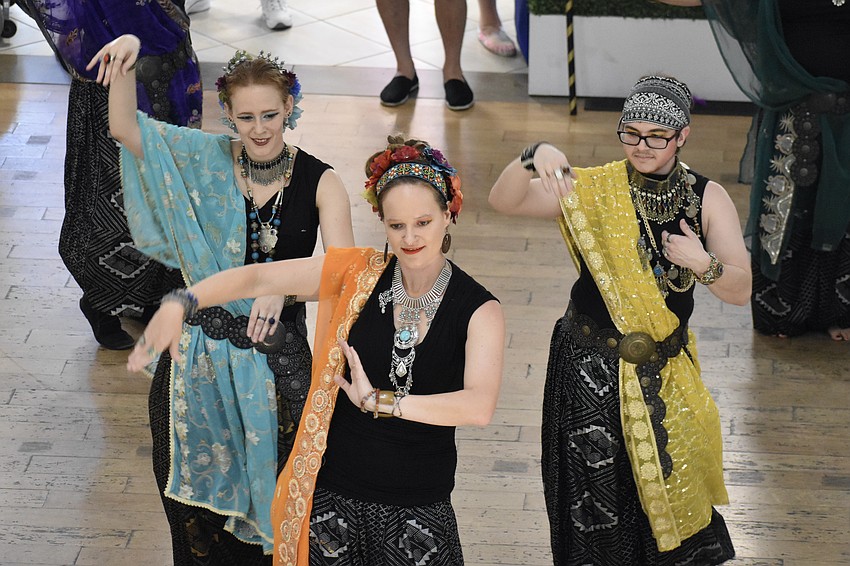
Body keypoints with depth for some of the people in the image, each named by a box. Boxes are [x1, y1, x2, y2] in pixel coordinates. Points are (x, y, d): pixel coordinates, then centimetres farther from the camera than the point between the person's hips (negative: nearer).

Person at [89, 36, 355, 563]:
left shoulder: (319, 181, -10)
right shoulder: (208, 160, -5)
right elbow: (125, 128, -13)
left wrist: (282, 284, -37)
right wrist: (128, 58, -28)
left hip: (274, 354, -1)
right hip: (202, 348, 2)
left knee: (269, 488, 12)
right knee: (200, 478, 15)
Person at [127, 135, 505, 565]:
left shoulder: (479, 311, -8)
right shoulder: (358, 275, -4)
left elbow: (480, 406, -24)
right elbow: (258, 278, -9)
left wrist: (379, 401, -25)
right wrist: (180, 304, -24)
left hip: (418, 509, -1)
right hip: (334, 492, 1)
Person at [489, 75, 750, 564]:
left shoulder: (708, 199, -5)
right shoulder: (594, 190, -9)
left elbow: (740, 292, -8)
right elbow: (504, 201, -17)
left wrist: (704, 264, -29)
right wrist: (533, 158, -36)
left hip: (664, 371, 2)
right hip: (589, 369, -1)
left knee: (666, 486, 14)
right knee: (595, 504, 6)